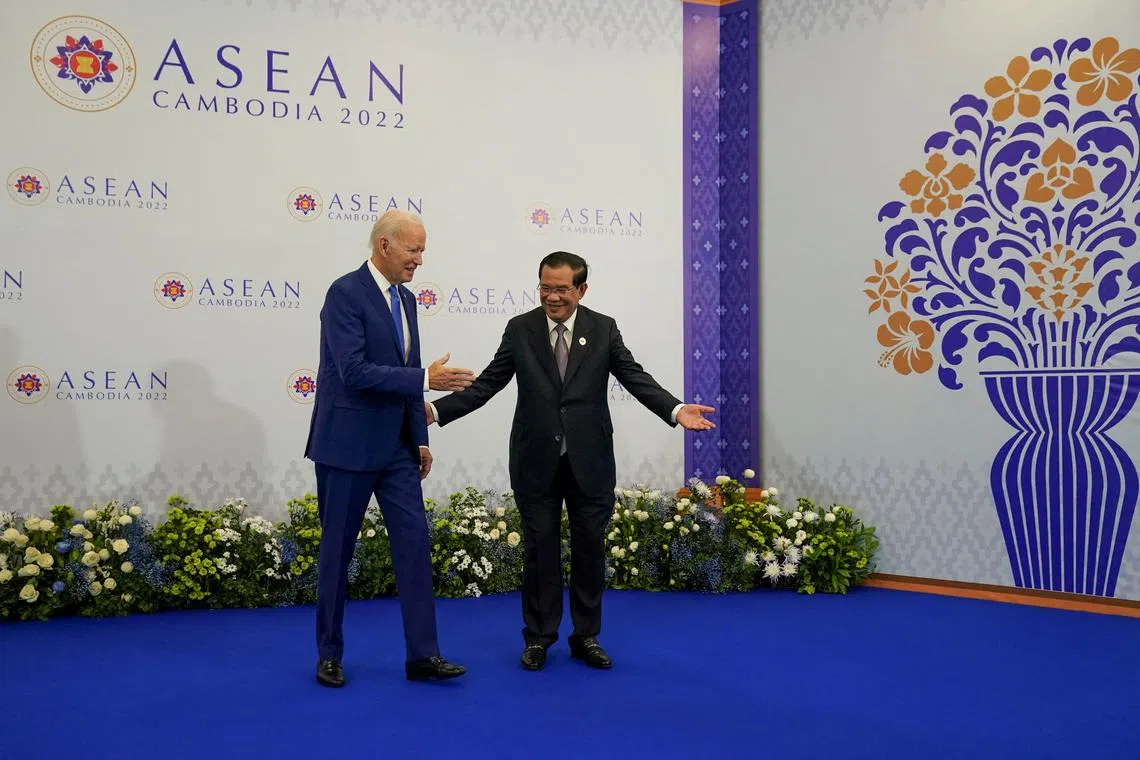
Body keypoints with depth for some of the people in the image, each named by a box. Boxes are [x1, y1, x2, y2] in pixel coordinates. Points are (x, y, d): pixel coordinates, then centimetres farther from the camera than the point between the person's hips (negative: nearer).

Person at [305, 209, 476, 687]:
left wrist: (420, 440, 14)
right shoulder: (345, 293, -14)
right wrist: (427, 379, -26)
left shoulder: (406, 300, 11)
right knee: (337, 550, 5)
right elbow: (355, 371, -24)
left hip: (396, 446, 7)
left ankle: (422, 654, 6)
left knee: (414, 542, 1)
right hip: (348, 445, -7)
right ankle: (329, 655, 19)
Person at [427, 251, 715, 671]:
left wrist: (676, 410, -22)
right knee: (540, 549, 7)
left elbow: (636, 378, -5)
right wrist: (436, 410, -12)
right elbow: (487, 383, -1)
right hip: (537, 461, 0)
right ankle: (538, 637, 22)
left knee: (590, 548, 9)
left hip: (589, 460, 1)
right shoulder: (520, 329, 0)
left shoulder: (604, 328, 0)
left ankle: (586, 637, 23)